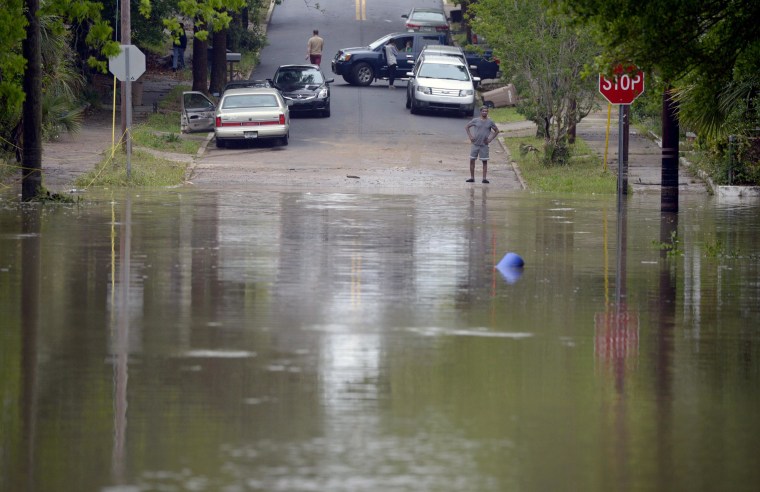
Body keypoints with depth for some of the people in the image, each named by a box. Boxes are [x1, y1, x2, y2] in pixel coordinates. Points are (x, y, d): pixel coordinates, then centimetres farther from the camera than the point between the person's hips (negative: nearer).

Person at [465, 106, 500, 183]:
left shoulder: (490, 122, 3)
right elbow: (466, 127, 10)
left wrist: (490, 139, 1)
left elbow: (496, 131, 12)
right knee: (472, 160, 0)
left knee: (485, 161, -2)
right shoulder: (475, 120, 2)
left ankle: (484, 178, 1)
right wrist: (470, 136, 0)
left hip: (484, 145, 0)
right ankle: (472, 177, 8)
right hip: (475, 144, 0)